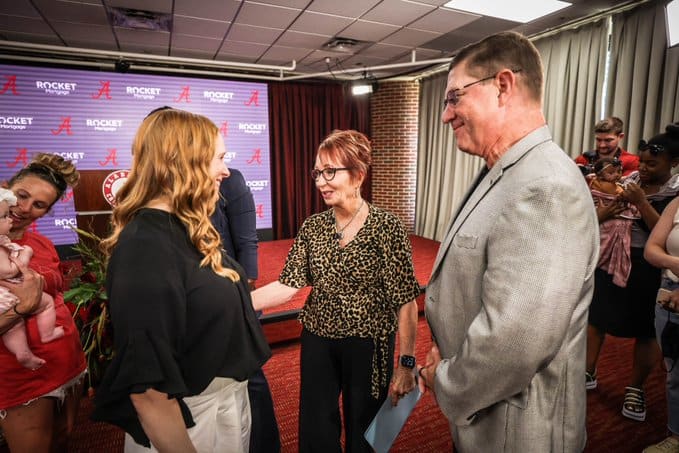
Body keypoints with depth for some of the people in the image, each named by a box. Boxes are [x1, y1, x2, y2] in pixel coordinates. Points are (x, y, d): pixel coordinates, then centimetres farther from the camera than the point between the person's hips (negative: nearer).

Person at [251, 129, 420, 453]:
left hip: (368, 346, -3)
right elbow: (287, 285, -8)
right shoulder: (312, 227, -2)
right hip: (317, 342, 4)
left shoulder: (386, 227, -14)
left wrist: (407, 363, -14)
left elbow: (405, 301, -14)